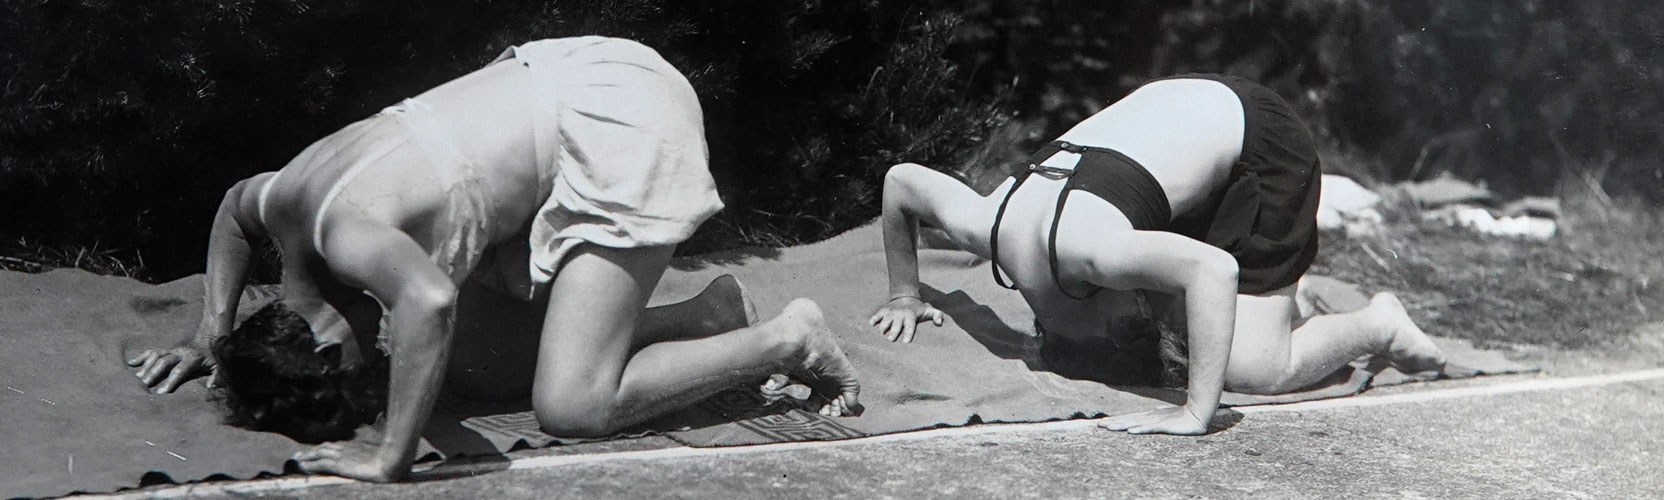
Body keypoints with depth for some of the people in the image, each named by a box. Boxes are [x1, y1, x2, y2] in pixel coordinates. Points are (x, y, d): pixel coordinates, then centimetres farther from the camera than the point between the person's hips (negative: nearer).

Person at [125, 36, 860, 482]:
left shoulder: (343, 231, -26)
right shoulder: (285, 195, 2)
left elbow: (430, 300, -48)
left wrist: (389, 455, -36)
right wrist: (211, 339, 23)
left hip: (621, 119, -10)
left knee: (571, 407, -16)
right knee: (469, 365, 8)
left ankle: (789, 340, 0)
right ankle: (705, 320, 12)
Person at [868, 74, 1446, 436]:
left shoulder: (1082, 246, -35)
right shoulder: (983, 225, -11)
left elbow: (1214, 270, -49)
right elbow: (900, 180, 8)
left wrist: (1195, 413, -46)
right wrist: (904, 295, 15)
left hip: (1262, 144, -8)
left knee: (1253, 371, -16)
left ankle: (1377, 326, 7)